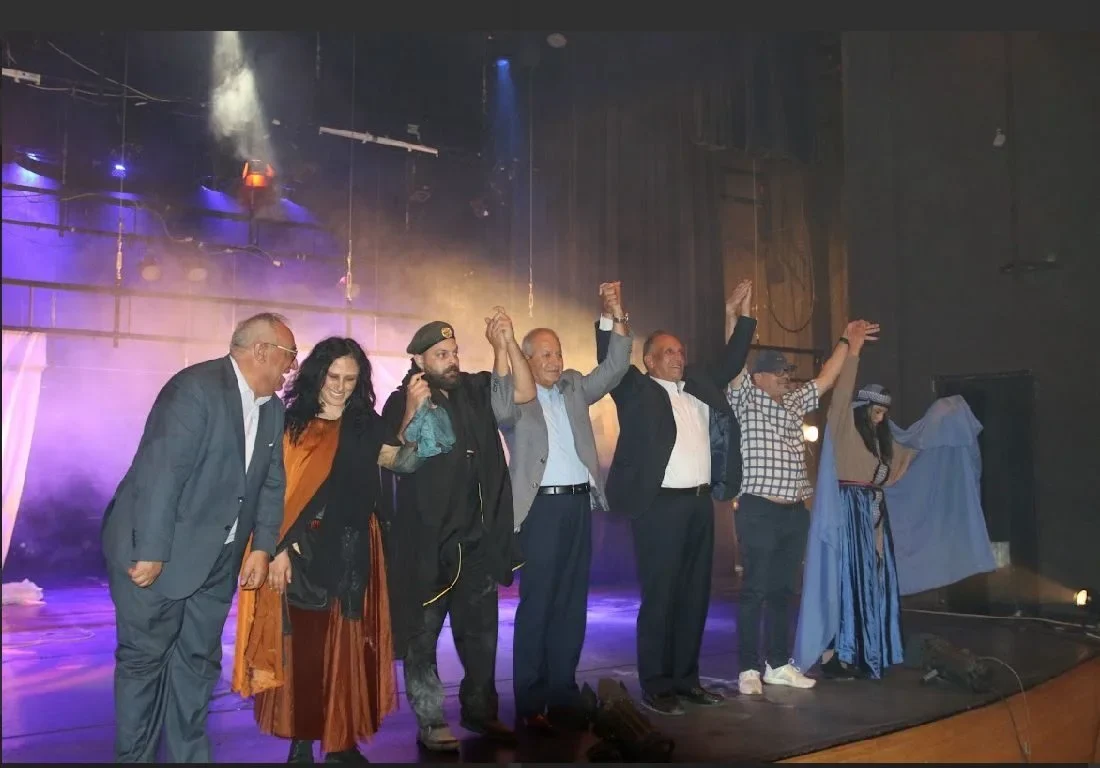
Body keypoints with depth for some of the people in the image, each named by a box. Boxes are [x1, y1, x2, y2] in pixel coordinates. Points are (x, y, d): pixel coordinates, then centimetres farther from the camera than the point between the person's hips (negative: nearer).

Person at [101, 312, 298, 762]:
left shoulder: (273, 410, 7)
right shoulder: (196, 387, -18)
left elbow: (271, 483, 9)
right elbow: (161, 470, -23)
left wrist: (262, 546, -1)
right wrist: (150, 551, -24)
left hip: (219, 558, 7)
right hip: (158, 552, -7)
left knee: (198, 660, 14)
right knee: (145, 656, 6)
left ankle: (188, 754, 25)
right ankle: (134, 755, 22)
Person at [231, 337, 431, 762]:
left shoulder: (365, 425, 8)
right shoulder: (292, 423, -1)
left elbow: (403, 462, -5)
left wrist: (415, 412, -17)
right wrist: (278, 548, -11)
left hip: (352, 554, 3)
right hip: (303, 552, -3)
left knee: (348, 648, 8)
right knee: (303, 646, 4)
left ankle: (343, 740, 21)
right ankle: (301, 741, 18)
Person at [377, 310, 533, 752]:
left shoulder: (473, 391, 5)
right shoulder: (402, 402, -6)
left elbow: (524, 392, 0)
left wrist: (506, 341, -9)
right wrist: (414, 409, -31)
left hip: (477, 538, 5)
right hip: (427, 543, -4)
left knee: (481, 631, 15)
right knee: (423, 635, 6)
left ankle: (480, 710, 30)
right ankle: (431, 723, 18)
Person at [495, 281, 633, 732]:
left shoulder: (574, 387, 15)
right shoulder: (512, 391, -1)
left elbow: (614, 369, 9)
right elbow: (505, 411, -21)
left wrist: (616, 317, -1)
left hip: (579, 503, 6)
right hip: (542, 506, -6)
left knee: (572, 603, 10)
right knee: (537, 603, -3)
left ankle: (563, 694, 20)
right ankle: (530, 703, 6)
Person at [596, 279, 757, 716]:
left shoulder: (699, 389, 18)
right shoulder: (637, 392, 1)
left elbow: (730, 365, 26)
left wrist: (744, 314, 23)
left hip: (699, 503, 7)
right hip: (659, 505, -6)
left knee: (694, 596, 12)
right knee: (659, 598, -1)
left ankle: (686, 679, 23)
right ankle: (656, 687, 9)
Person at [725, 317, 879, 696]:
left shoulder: (794, 403, 17)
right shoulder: (744, 399, -2)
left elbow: (825, 379, 26)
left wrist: (846, 341, 26)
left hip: (794, 513, 7)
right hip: (759, 512, -7)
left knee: (782, 591, 12)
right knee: (754, 590, -2)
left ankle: (778, 664, 22)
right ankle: (749, 668, 5)